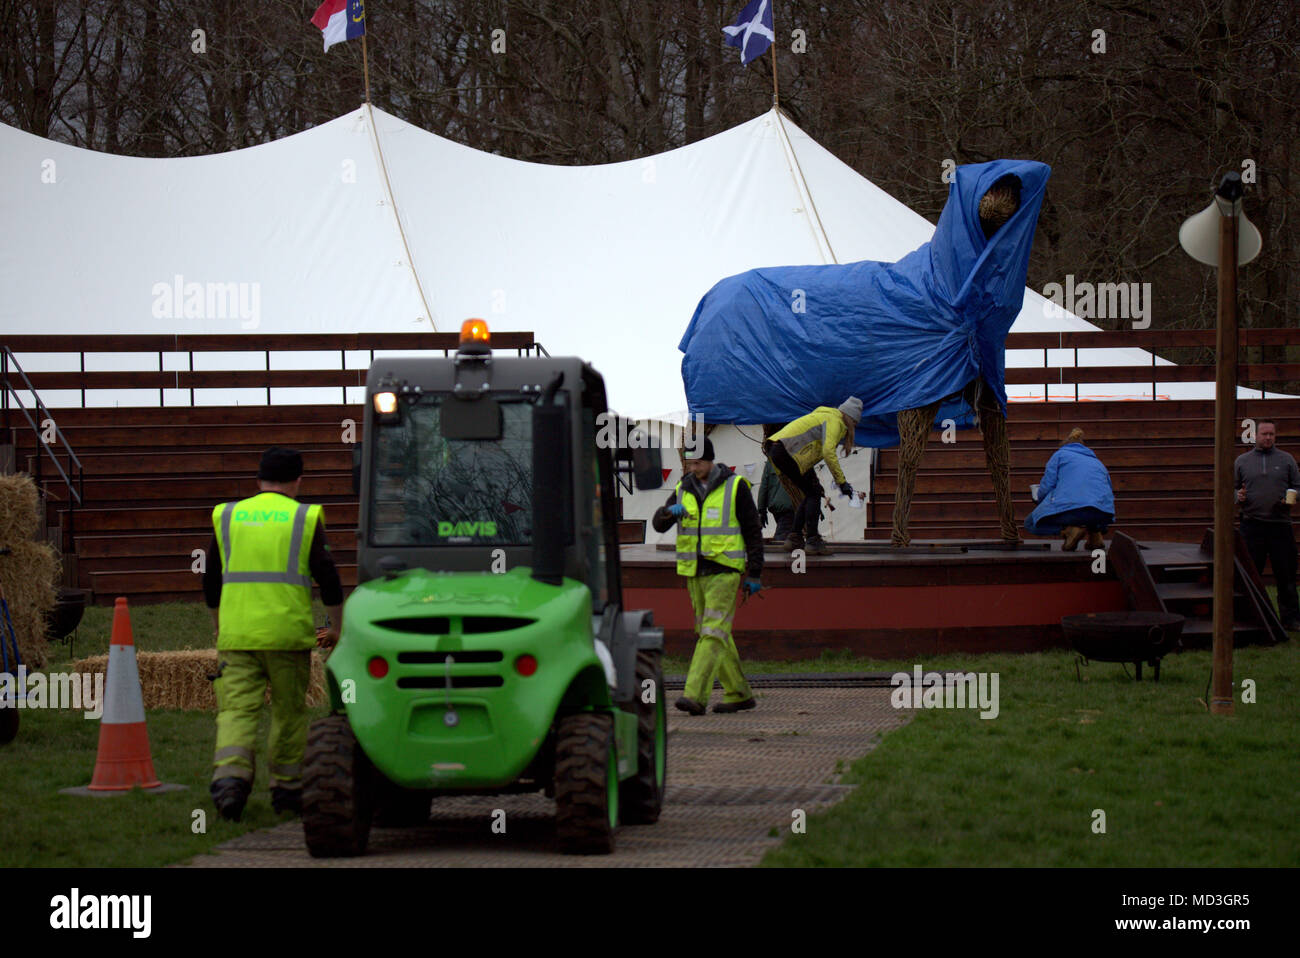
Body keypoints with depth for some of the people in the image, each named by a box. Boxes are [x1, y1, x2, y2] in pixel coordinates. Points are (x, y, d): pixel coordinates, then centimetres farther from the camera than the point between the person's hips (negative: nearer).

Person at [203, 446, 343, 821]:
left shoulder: (228, 517, 11)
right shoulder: (305, 519, 1)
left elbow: (212, 579, 17)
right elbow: (328, 578, -3)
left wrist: (218, 626, 30)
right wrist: (336, 626, 8)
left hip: (237, 633, 2)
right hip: (288, 633, -2)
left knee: (236, 709, -3)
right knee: (290, 712, 12)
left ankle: (229, 777, -25)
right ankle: (286, 789, 16)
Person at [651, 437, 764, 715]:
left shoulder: (735, 487, -3)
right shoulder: (683, 490, 10)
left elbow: (753, 531, 0)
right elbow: (658, 524, 4)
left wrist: (755, 574, -3)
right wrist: (670, 512, -20)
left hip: (724, 571, -6)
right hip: (694, 572, 6)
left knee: (713, 633, -14)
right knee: (714, 634, 10)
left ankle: (694, 696, -22)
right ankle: (740, 694, 21)